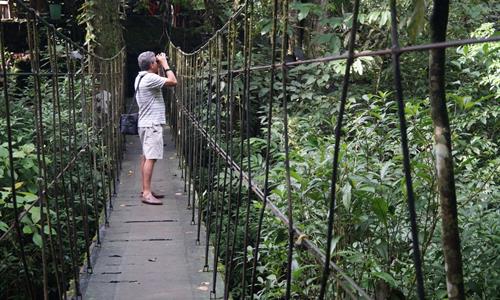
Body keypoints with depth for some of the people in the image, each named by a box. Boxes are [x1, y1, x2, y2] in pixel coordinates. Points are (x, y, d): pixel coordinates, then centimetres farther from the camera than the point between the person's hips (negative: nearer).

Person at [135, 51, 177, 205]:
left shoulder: (141, 77, 13)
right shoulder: (150, 78, -18)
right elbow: (173, 81, -21)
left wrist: (162, 65, 15)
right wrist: (165, 64, -10)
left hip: (146, 123, 10)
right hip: (152, 124, -10)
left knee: (146, 157, 12)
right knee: (150, 158, -11)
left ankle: (146, 190, 18)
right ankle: (146, 193, -13)